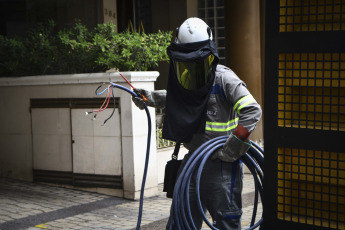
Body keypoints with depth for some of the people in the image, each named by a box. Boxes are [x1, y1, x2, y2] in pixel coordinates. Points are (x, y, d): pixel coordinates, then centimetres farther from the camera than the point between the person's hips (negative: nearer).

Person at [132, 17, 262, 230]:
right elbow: (175, 98, 32)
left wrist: (233, 146, -23)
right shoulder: (184, 79, 8)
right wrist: (151, 98, 16)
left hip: (222, 164, -6)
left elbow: (252, 111, -20)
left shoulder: (224, 78, -13)